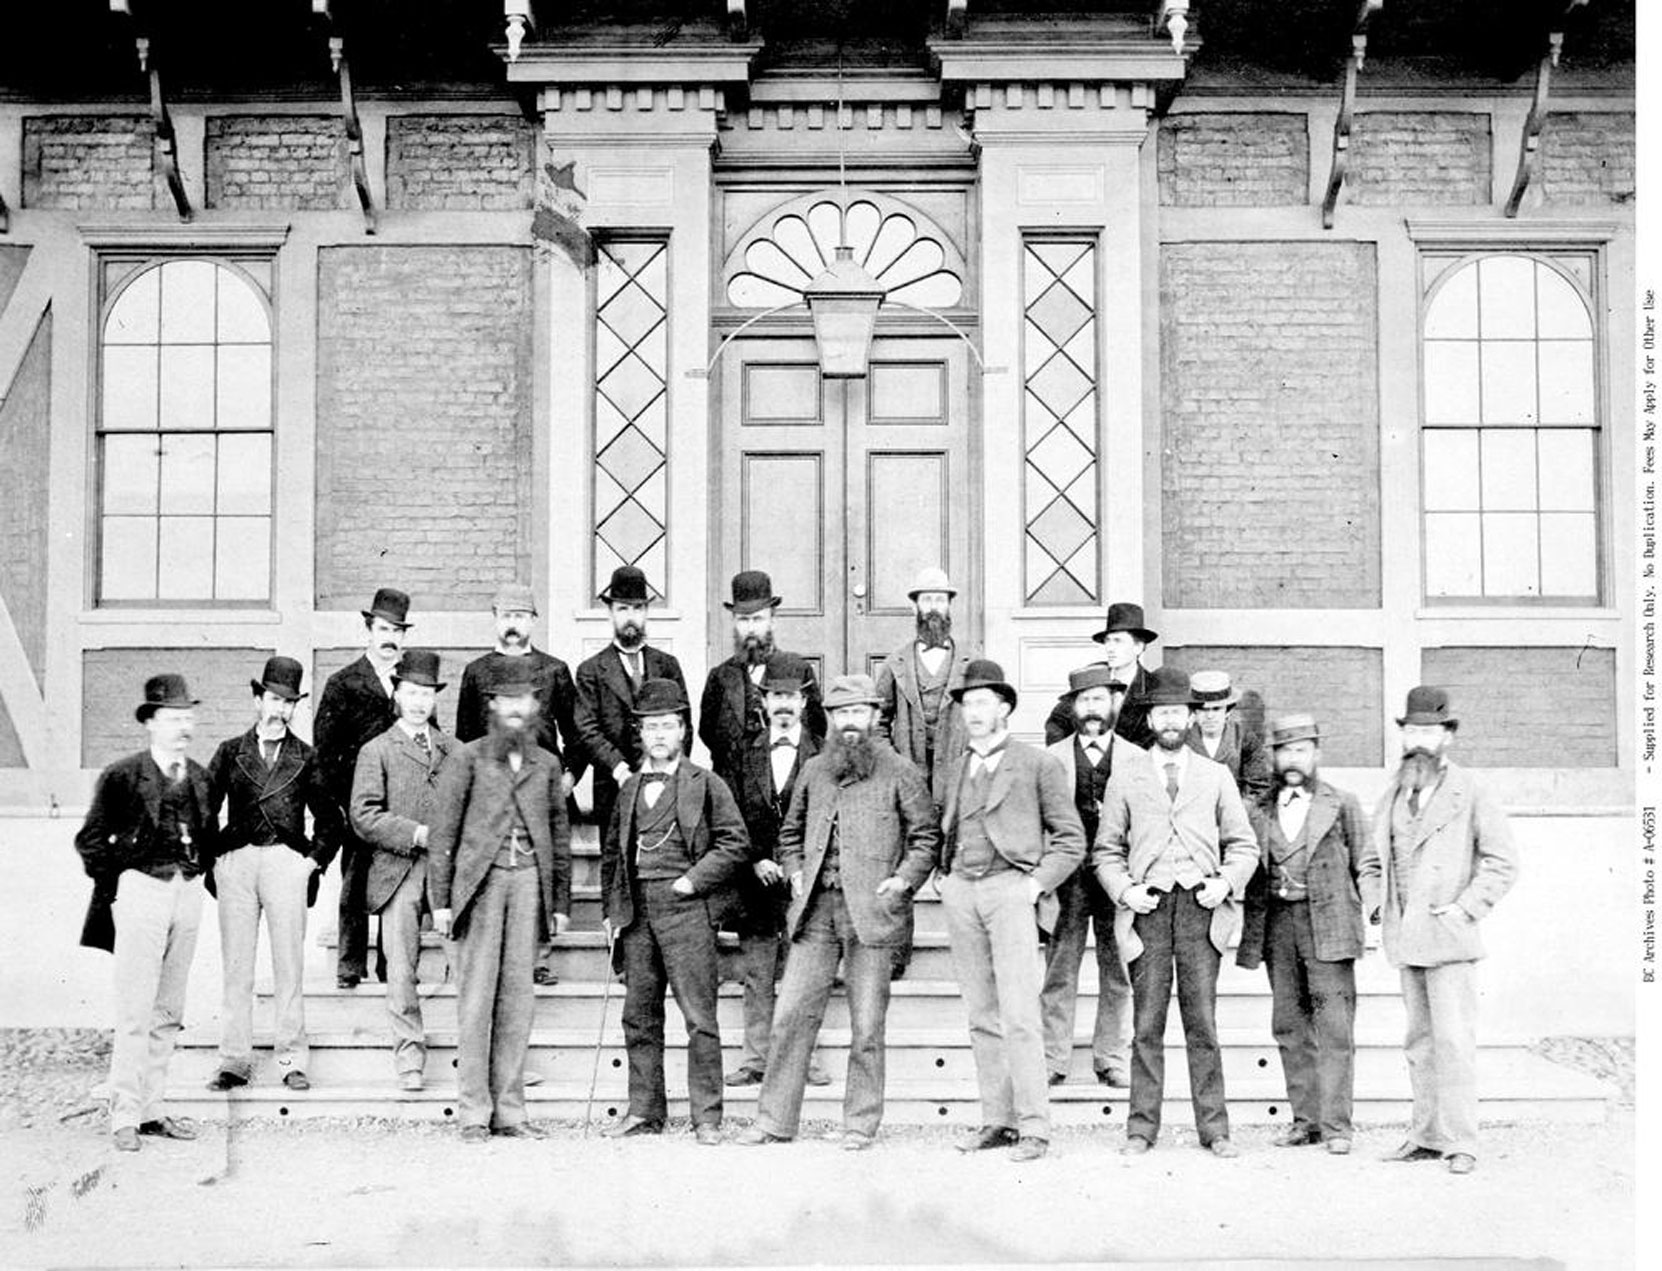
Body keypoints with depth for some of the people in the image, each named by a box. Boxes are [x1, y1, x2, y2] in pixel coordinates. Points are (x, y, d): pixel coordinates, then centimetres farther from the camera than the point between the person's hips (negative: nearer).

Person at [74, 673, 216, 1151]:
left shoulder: (199, 777, 10)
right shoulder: (121, 776, -5)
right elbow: (90, 841, 0)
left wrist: (200, 868, 9)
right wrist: (115, 884, -2)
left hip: (188, 891, 6)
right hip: (141, 889, -5)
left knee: (168, 1013, 10)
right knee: (136, 1012, -7)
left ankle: (153, 1108, 17)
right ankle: (124, 1116, -2)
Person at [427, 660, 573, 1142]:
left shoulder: (546, 764, 15)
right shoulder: (467, 758, 4)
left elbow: (560, 835, 17)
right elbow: (442, 831, 2)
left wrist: (561, 902, 12)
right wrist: (441, 899, -4)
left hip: (529, 881, 3)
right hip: (480, 881, -3)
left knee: (518, 998, 3)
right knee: (476, 997, -3)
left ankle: (509, 1110, 9)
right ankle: (474, 1113, 1)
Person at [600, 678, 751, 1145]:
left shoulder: (705, 784, 2)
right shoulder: (629, 789, 17)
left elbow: (736, 844, -2)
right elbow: (611, 851, 21)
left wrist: (694, 879, -9)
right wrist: (610, 909, 13)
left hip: (686, 906, -5)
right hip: (636, 910, 5)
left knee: (699, 1015, -6)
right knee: (639, 1015, 8)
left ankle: (707, 1117, -3)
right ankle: (645, 1110, 16)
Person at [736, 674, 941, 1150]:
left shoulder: (900, 774, 2)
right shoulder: (813, 771, 14)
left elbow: (927, 838, 4)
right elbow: (790, 833, 26)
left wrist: (904, 880, -9)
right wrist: (794, 872, 10)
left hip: (870, 910, -3)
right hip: (816, 910, 4)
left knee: (867, 1024, 1)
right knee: (792, 1013, 1)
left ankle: (861, 1124, 12)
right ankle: (774, 1120, 8)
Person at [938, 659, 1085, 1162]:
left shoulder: (1038, 764, 3)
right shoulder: (958, 770, 18)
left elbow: (1071, 840, 3)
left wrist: (1037, 883, -8)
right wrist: (943, 874, 12)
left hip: (1010, 888, -5)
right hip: (961, 894, 5)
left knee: (1018, 1016, -11)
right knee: (982, 1017, 5)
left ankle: (1033, 1126, -9)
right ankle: (997, 1120, 9)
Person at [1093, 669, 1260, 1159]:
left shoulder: (1215, 776, 14)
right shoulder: (1126, 775, 11)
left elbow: (1243, 845, 15)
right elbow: (1107, 849, 12)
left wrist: (1225, 883, -2)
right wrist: (1124, 890, -4)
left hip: (1200, 906, 0)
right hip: (1147, 906, 0)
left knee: (1202, 1022, -2)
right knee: (1147, 1025, 0)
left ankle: (1214, 1128, 3)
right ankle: (1142, 1128, 5)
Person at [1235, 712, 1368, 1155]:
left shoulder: (1342, 804, 5)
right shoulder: (1258, 810, 13)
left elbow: (1365, 867, 4)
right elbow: (1248, 870, 13)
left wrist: (1369, 921, -4)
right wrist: (1249, 931, 6)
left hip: (1327, 924, -4)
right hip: (1276, 922, 4)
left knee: (1333, 1026, -6)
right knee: (1289, 1025, 7)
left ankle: (1335, 1124, -3)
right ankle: (1306, 1118, 15)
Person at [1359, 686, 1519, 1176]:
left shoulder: (1469, 794, -4)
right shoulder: (1392, 796, 13)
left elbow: (1504, 861, -5)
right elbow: (1372, 859, 25)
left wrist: (1466, 909, -11)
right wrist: (1376, 902, 9)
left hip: (1449, 938, -6)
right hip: (1405, 939, 6)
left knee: (1453, 1039, -8)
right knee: (1420, 1041, 10)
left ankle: (1460, 1143, -4)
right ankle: (1427, 1135, 16)